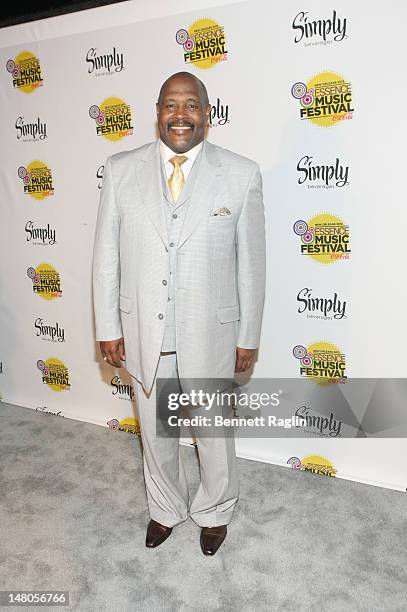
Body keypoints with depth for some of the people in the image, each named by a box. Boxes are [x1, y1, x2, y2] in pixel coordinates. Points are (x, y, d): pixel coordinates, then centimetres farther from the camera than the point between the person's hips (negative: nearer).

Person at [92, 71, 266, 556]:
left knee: (214, 431, 18)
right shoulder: (120, 170, -2)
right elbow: (106, 254, 1)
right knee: (155, 431, 21)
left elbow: (250, 261, -4)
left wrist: (249, 336, -1)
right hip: (142, 332, 2)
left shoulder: (242, 174, -6)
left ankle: (214, 512, 47)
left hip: (210, 334, -1)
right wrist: (108, 327, 1)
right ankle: (166, 509, 49)